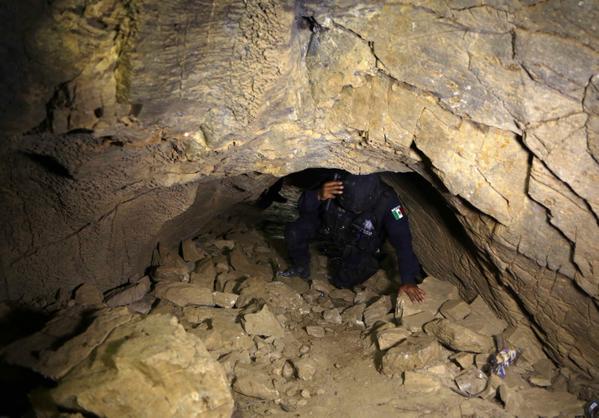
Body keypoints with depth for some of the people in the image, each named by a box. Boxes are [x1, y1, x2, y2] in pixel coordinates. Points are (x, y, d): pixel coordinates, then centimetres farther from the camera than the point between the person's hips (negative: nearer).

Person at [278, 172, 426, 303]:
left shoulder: (386, 200, -34)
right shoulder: (336, 183, -31)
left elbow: (402, 240, -29)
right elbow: (304, 208, -20)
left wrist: (408, 280, -33)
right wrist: (318, 196, -43)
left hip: (360, 247, -1)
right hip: (329, 230, 1)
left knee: (343, 280, -25)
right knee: (294, 232, -24)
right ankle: (301, 267, 7)